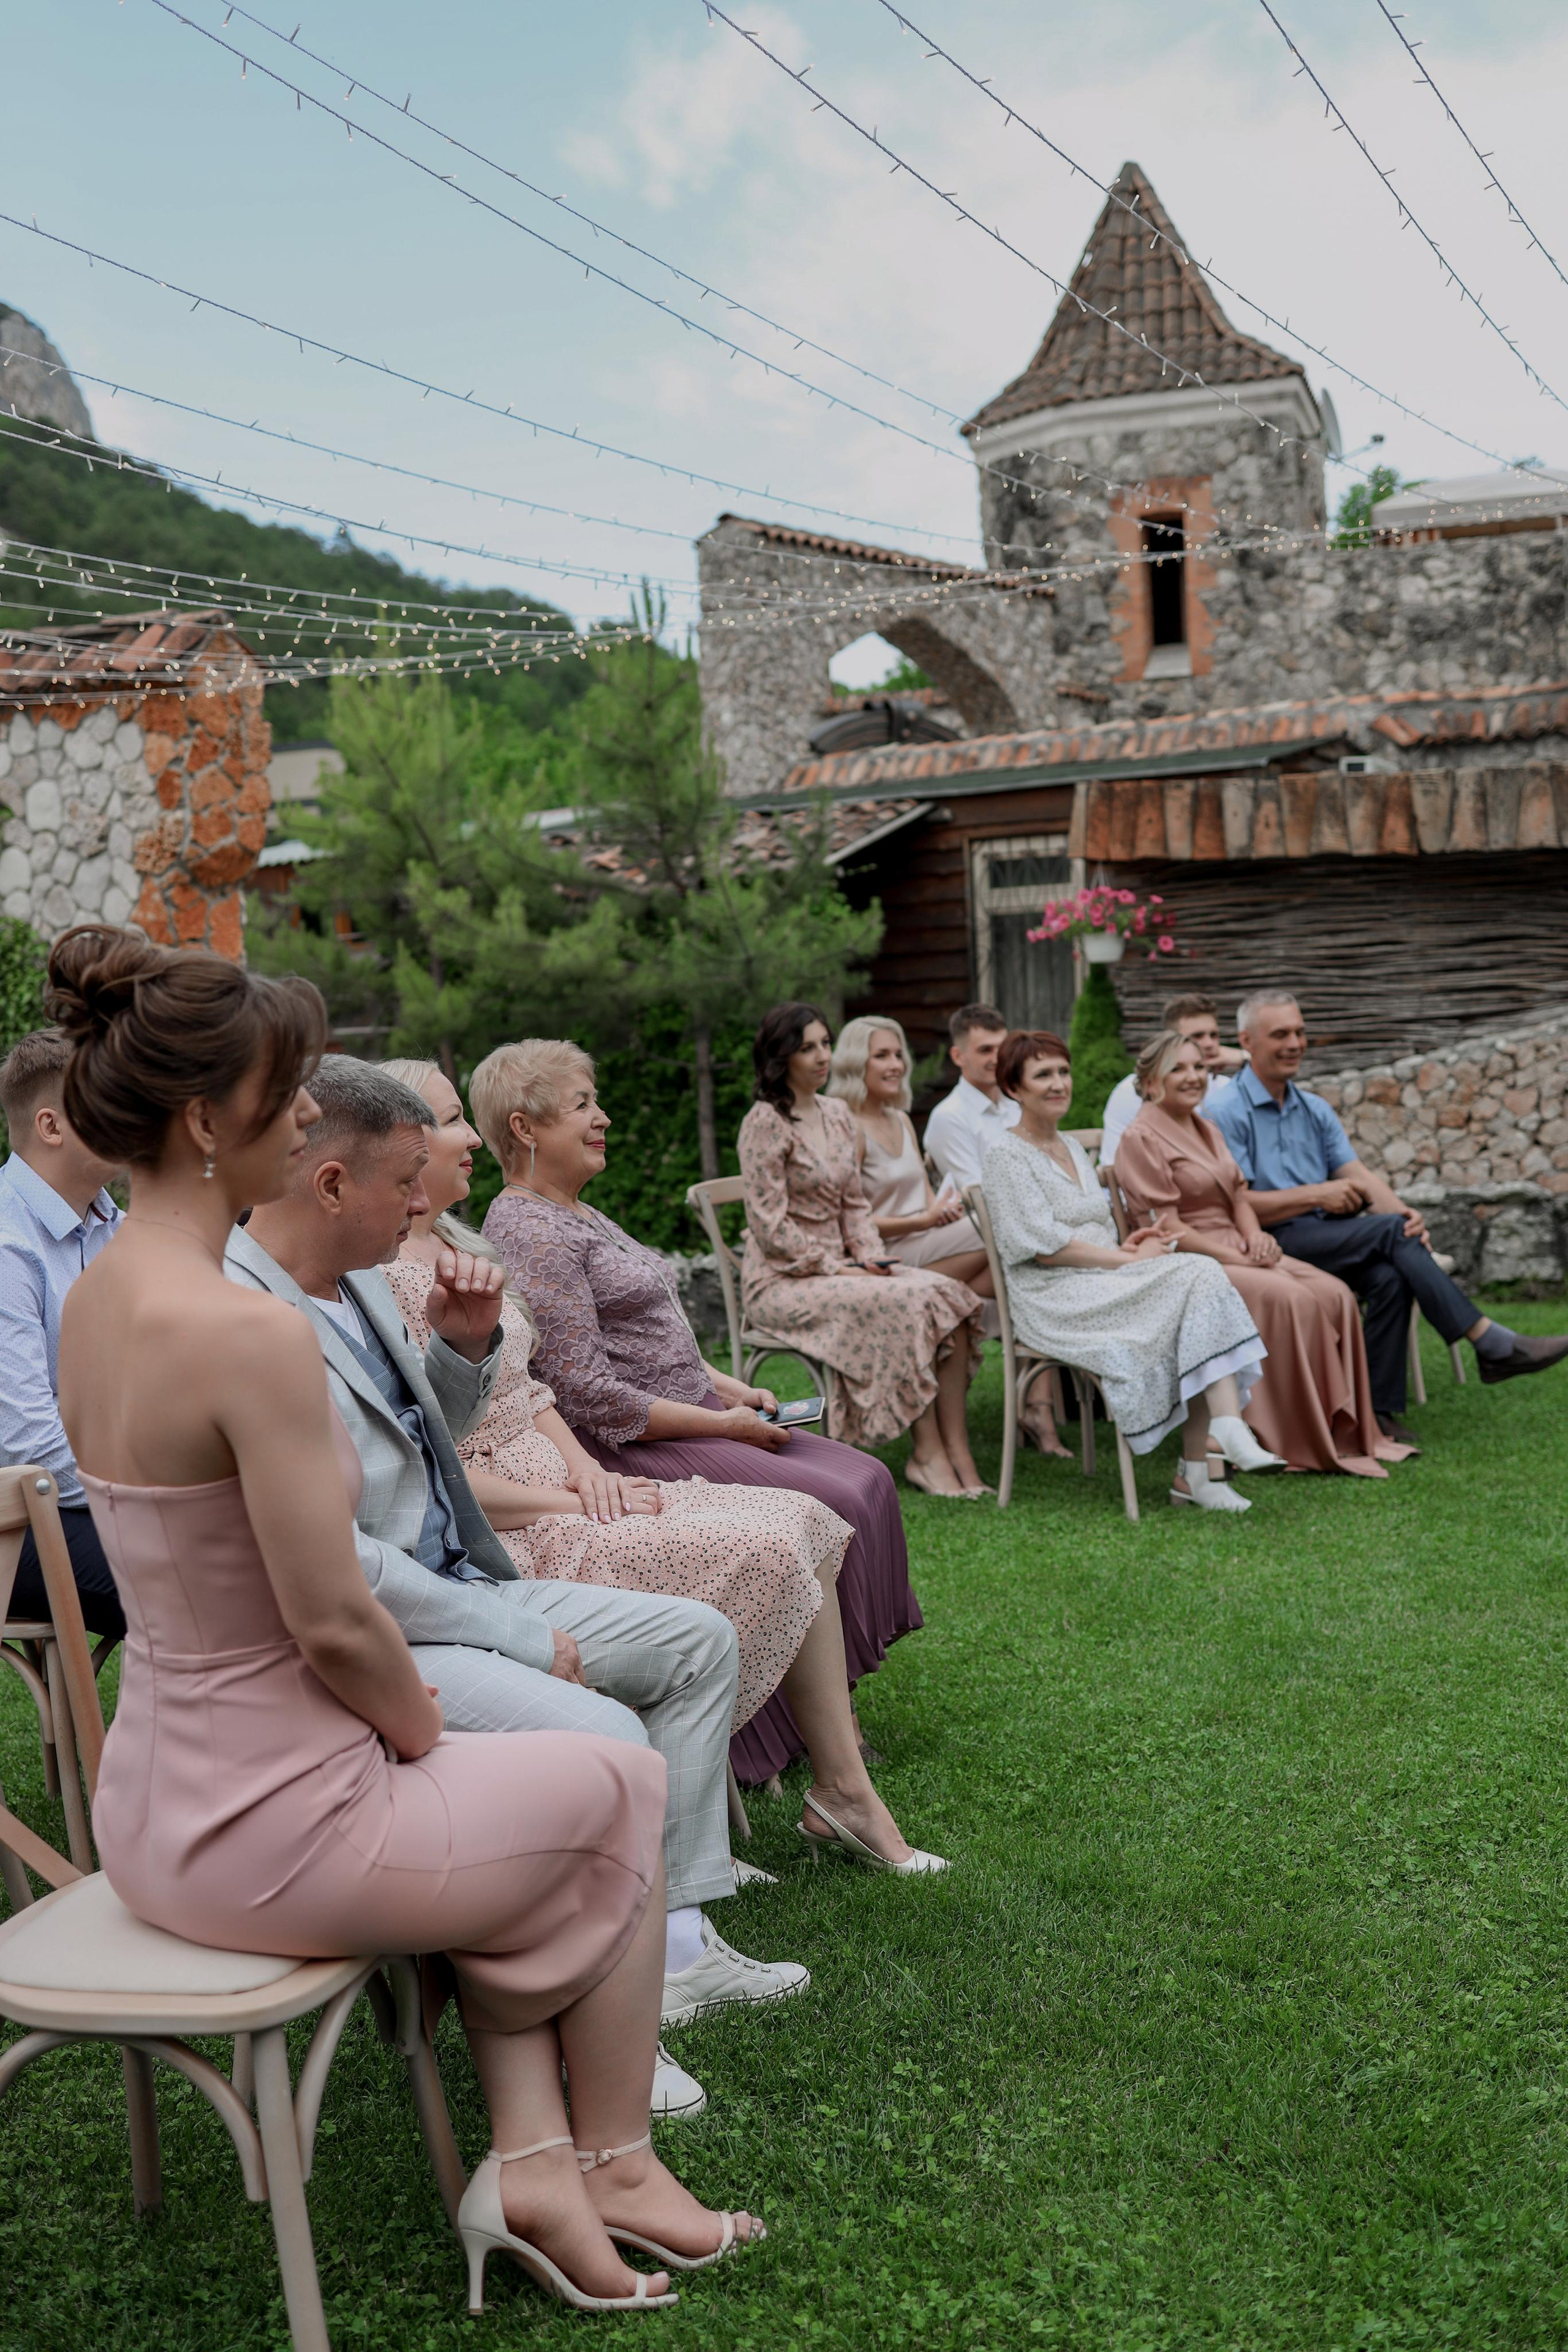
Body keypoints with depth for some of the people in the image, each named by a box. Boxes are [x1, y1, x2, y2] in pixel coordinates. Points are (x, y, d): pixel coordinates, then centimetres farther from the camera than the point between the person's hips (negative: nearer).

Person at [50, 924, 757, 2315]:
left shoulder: (96, 1295, 2)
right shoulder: (250, 1333, -28)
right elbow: (336, 1626, -23)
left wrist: (402, 1713, 12)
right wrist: (423, 1729, -2)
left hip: (152, 1804, 8)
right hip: (269, 1831, -8)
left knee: (506, 1818, 29)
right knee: (623, 1794, 17)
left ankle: (529, 2156, 25)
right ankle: (613, 2158, 35)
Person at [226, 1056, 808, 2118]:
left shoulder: (357, 1278, 6)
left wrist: (465, 1345, 0)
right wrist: (523, 1635, -17)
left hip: (457, 1588, 10)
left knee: (700, 1640, 8)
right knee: (603, 1738, -28)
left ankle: (675, 1939, 15)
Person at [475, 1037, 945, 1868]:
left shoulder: (575, 1214, 17)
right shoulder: (530, 1233, -15)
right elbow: (588, 1395, -21)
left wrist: (727, 1387, 8)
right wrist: (720, 1423, -15)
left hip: (687, 1422, 10)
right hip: (629, 1452, -10)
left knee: (864, 1481, 1)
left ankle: (828, 1700, 2)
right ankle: (843, 1790, -19)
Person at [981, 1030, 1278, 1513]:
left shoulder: (1072, 1148, 22)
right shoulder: (1007, 1156, -3)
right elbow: (1045, 1248, -12)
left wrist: (1124, 1247, 2)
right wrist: (1131, 1258, -12)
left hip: (1106, 1283, 7)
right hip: (1055, 1298, -7)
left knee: (1201, 1274, -21)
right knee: (1193, 1281, -25)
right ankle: (1226, 1426, -28)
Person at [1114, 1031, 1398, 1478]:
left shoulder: (1207, 1129, 20)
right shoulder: (1141, 1139, -8)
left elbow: (1239, 1195, 19)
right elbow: (1165, 1227, -15)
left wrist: (1255, 1237, -4)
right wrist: (1235, 1258, -18)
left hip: (1234, 1252, 8)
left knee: (1334, 1295, -13)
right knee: (1288, 1298, -30)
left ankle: (1342, 1432, -7)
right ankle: (1301, 1444, -21)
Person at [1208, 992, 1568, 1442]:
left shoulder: (1315, 1110, 19)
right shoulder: (1228, 1114, -4)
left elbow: (1359, 1176, 8)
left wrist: (1400, 1211, -13)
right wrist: (1315, 1195, -16)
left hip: (1327, 1240, 6)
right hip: (1272, 1245, -6)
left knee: (1390, 1277, -26)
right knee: (1392, 1231, -24)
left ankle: (1379, 1409, -21)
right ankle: (1492, 1343, -20)